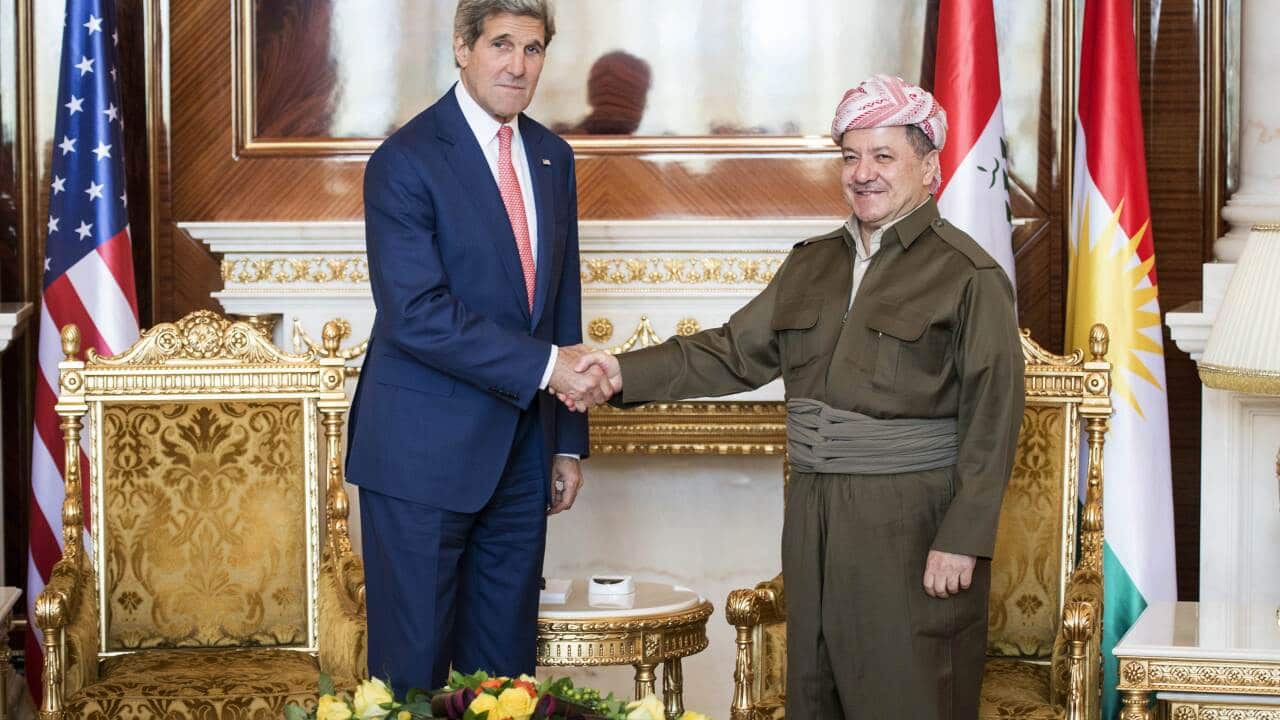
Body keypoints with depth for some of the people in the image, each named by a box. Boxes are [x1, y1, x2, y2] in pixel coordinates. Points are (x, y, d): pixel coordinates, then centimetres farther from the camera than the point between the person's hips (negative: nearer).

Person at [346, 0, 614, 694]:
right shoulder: (405, 161, -11)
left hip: (521, 453, 6)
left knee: (504, 662, 12)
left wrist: (567, 442, 14)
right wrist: (546, 364, -22)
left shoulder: (552, 157, 11)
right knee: (414, 665, 1)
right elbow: (416, 316, -20)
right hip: (424, 452, -6)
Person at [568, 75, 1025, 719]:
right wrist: (627, 373, 0)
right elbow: (734, 352, 12)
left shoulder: (969, 276, -6)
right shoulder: (812, 265, 14)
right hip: (816, 520, 6)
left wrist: (961, 541, -16)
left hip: (912, 529, -6)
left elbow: (991, 420, -11)